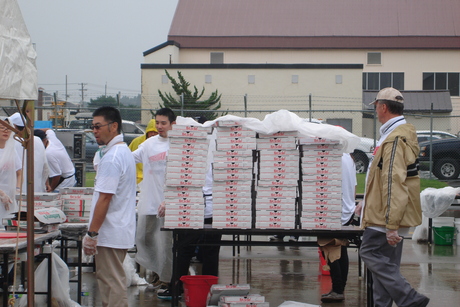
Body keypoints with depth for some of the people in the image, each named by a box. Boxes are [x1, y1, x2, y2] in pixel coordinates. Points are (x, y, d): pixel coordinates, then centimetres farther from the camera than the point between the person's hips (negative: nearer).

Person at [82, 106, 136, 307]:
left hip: (110, 234, -10)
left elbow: (104, 198, -22)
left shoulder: (111, 158, -18)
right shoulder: (125, 152, 16)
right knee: (114, 282, 16)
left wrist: (92, 233, -19)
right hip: (121, 230, 10)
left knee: (112, 284, -7)